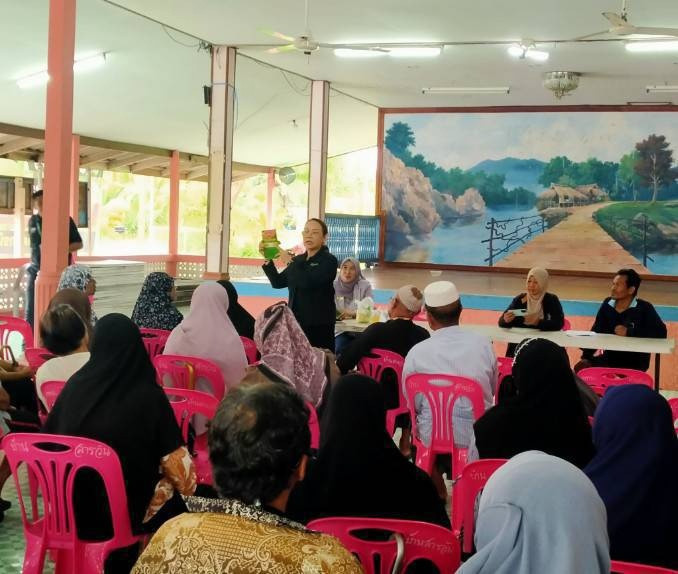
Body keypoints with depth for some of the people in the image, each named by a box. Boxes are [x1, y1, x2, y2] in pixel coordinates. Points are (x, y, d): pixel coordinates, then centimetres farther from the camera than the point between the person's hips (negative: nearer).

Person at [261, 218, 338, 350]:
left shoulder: (329, 260, -5)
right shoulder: (298, 260, 15)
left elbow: (308, 282, -20)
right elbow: (278, 283, 13)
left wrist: (289, 262, -15)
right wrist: (268, 260, 2)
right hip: (296, 321, 6)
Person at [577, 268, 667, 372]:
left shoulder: (644, 308, -11)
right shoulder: (607, 304, 4)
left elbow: (661, 332, -22)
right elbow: (596, 332, 7)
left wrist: (629, 332, -22)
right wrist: (586, 357, -5)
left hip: (635, 361, -5)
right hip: (609, 357, 5)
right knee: (580, 368, -14)